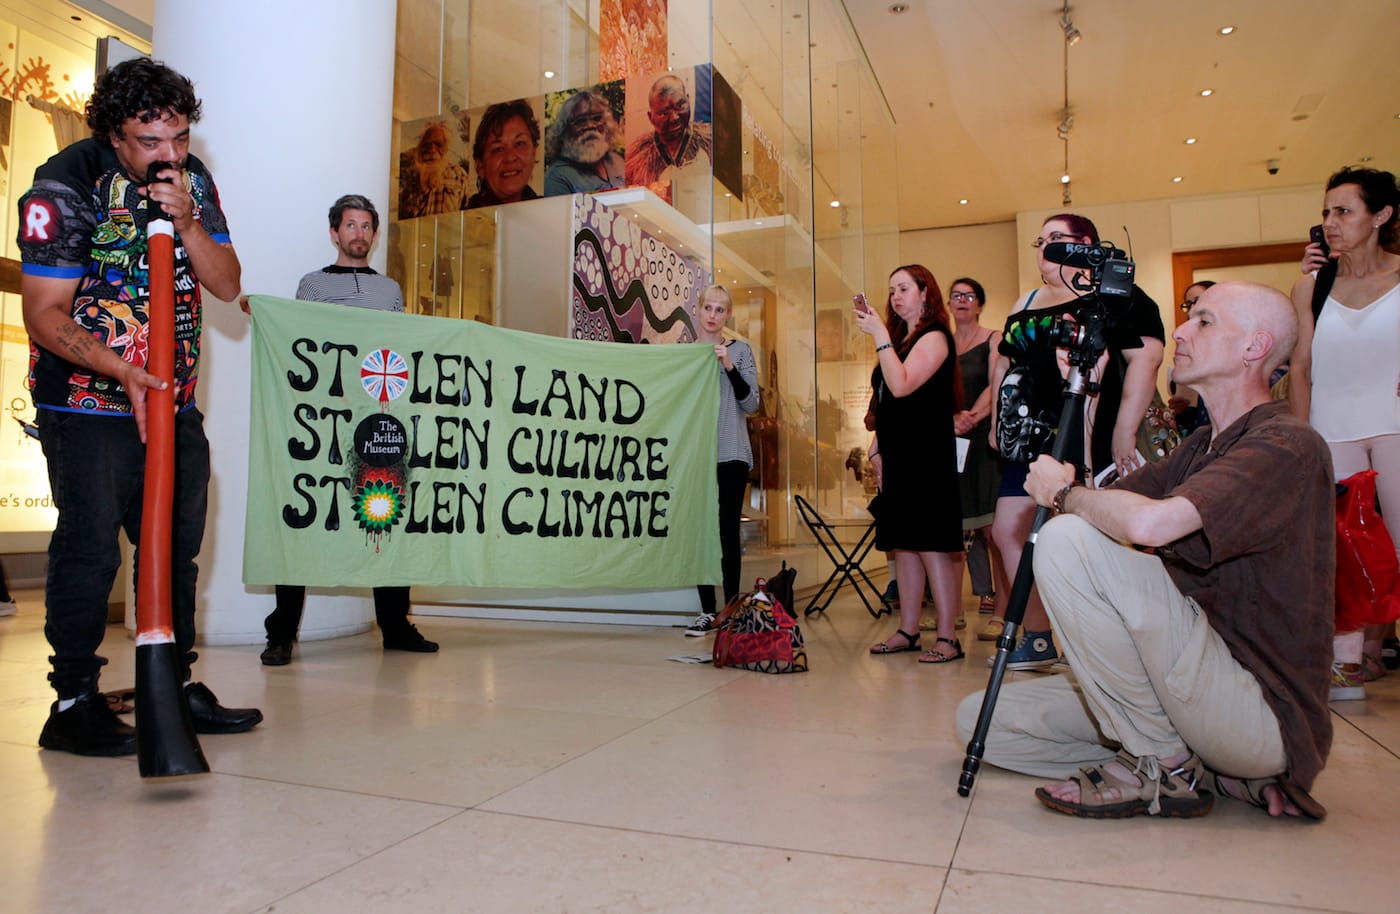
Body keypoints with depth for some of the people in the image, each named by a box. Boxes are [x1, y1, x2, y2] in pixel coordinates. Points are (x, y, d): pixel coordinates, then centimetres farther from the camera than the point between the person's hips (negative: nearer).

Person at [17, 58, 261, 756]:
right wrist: (124, 371, -25)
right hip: (88, 402, -5)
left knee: (178, 544, 9)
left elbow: (227, 285, 0)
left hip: (175, 401, 6)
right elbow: (44, 314, -12)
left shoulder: (193, 178, 5)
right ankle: (74, 703, 6)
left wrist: (185, 220, -15)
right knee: (90, 548, -7)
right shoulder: (64, 184, -10)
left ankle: (176, 687, 21)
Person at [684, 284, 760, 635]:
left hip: (730, 454, -2)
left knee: (728, 531, -4)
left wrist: (729, 366, -13)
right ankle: (707, 610, 8)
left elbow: (751, 403, -2)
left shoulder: (740, 350, 5)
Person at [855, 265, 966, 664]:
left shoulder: (934, 337, -5)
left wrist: (880, 335, -17)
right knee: (903, 544, 9)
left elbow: (902, 386, -20)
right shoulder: (900, 339, 20)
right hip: (897, 455, 8)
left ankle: (947, 638, -4)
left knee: (931, 545, -9)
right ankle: (907, 631, 15)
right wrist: (877, 447, 13)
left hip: (926, 456, -8)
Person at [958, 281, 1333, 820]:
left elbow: (1149, 523, -34)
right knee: (982, 720, 0)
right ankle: (1215, 771, 3)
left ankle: (1161, 767, -10)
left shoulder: (1287, 443, -15)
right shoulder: (1201, 447, 16)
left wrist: (1063, 493, -13)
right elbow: (1105, 509, 9)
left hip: (1266, 715, -9)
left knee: (1067, 541, -24)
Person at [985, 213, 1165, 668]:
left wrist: (1124, 431, -19)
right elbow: (1003, 364, 27)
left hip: (1087, 439, -8)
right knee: (1008, 530, 3)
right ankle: (1039, 638, 14)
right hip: (1030, 438, 8)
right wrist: (997, 423, 19)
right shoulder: (1027, 305, 21)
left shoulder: (1118, 297, -2)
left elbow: (1145, 358, -12)